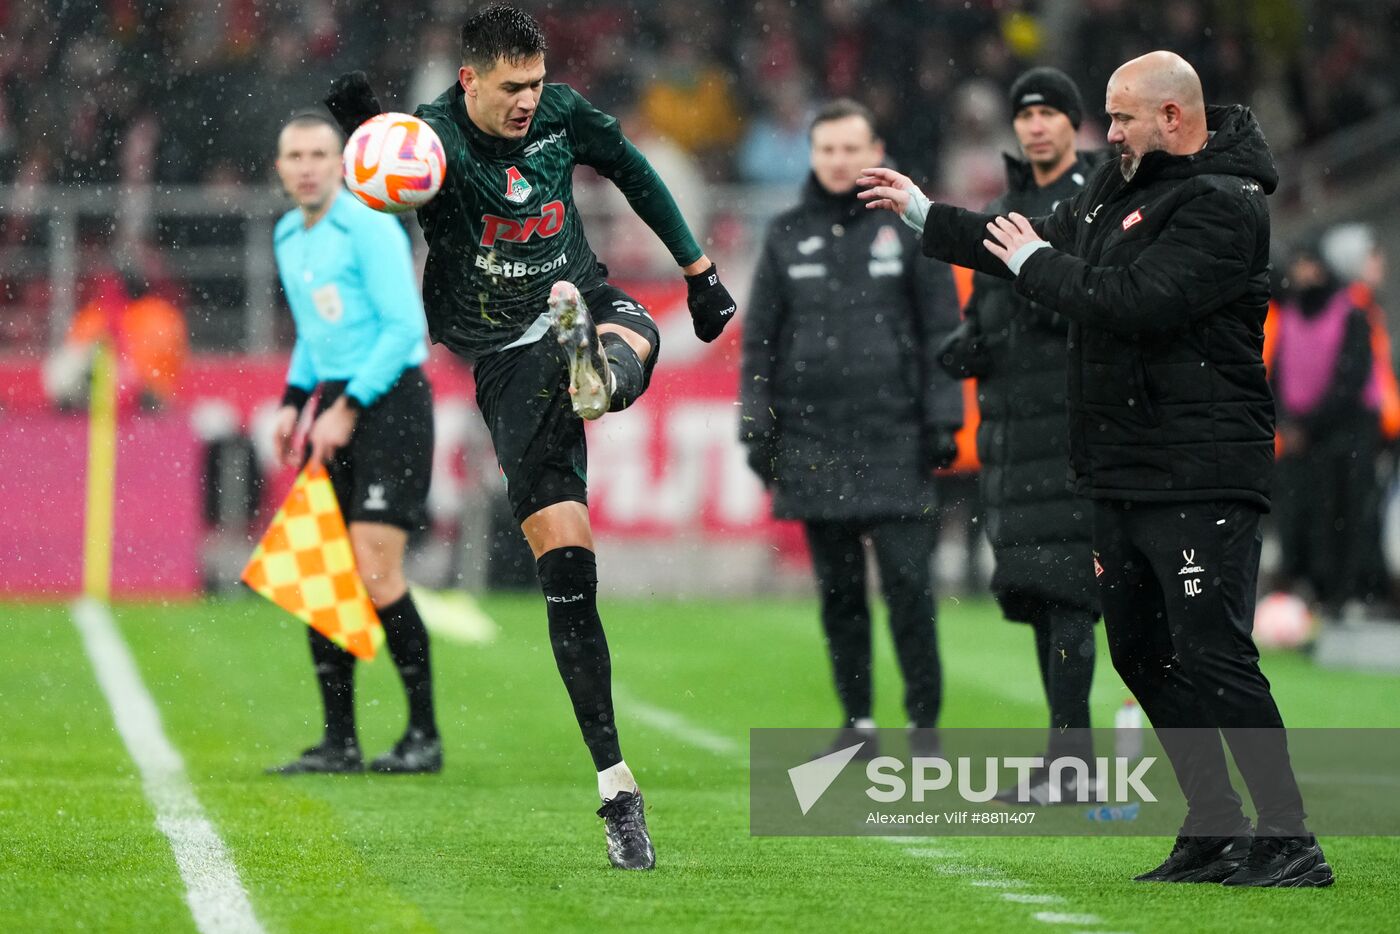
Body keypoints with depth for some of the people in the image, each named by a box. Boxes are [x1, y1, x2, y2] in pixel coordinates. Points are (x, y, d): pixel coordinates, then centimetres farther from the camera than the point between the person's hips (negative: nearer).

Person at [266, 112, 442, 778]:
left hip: (389, 401, -8)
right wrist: (293, 402, 12)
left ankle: (425, 735, -4)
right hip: (336, 405, 8)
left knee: (375, 572, -14)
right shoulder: (287, 237, 15)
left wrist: (348, 410, -17)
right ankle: (339, 742, 8)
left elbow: (404, 327, -15)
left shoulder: (370, 229, -11)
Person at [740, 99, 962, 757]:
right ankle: (858, 723, 13)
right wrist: (757, 427, 5)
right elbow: (759, 339, 12)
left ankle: (924, 722, -1)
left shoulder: (908, 228, 4)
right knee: (838, 591, 6)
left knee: (908, 584, -8)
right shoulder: (787, 236, 10)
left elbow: (941, 331, 3)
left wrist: (942, 420, -4)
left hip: (894, 437, -3)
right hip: (812, 442, 3)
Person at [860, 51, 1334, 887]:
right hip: (1123, 474, 10)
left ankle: (1290, 842, -9)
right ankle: (1216, 833, 19)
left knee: (1213, 655, -13)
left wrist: (1036, 261, -12)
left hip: (1199, 481, -10)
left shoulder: (1223, 205, -14)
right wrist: (921, 212, 27)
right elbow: (1030, 245, 28)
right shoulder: (1117, 189, 15)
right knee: (1143, 655, 12)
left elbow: (1139, 301, -25)